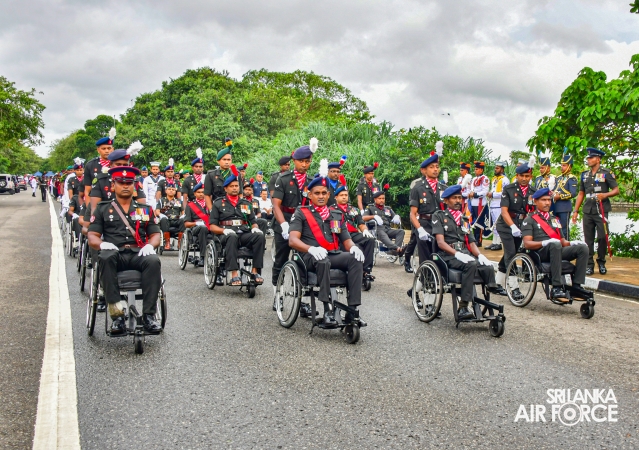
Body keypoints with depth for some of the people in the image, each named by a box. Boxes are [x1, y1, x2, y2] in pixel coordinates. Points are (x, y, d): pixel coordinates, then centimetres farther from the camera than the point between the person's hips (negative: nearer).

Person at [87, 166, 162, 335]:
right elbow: (92, 236, 11)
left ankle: (148, 315, -33)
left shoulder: (145, 210, 23)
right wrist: (102, 244, -13)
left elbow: (155, 235, 16)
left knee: (153, 261, -34)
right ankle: (117, 312, -39)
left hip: (139, 255, 1)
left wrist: (150, 245, -8)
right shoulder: (103, 209, 19)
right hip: (115, 254, -1)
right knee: (106, 257, -37)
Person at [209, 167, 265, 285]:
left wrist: (255, 228, -2)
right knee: (232, 237, -40)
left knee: (260, 236, -29)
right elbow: (212, 226, 8)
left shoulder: (247, 204, 23)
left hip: (245, 235, 3)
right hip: (227, 236, -3)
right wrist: (224, 230, -13)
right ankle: (234, 274, -43)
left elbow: (253, 222, 23)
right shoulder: (218, 204, 14)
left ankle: (255, 270, -27)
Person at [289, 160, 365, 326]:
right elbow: (293, 240, -5)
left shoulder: (337, 215, 22)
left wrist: (353, 247, -9)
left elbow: (346, 239, 18)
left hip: (334, 255, 4)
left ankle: (353, 308, -32)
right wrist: (311, 249, -26)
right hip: (311, 257, -4)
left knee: (355, 258, -28)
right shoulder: (301, 213, 8)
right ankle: (327, 309, -39)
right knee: (323, 261, -39)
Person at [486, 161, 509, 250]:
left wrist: (493, 194, -15)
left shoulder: (504, 180, -8)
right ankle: (494, 242, 16)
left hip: (500, 206, -9)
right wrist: (489, 194, 8)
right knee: (494, 224, 11)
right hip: (493, 205, 9)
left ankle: (498, 243, -3)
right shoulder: (493, 179, 19)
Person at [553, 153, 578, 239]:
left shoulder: (571, 178, -7)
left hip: (565, 207, -8)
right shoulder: (559, 178, 17)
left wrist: (560, 196, -13)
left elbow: (573, 194, -16)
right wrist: (553, 194, 3)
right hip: (556, 207, 8)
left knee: (564, 229, -4)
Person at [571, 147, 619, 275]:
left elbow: (616, 190, -2)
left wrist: (605, 195, -21)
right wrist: (576, 211, 11)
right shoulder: (584, 174, 14)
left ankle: (601, 262, 14)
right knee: (588, 239, 3)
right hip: (588, 211, 4)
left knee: (602, 237, -3)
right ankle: (589, 265, 8)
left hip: (601, 211, -4)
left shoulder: (606, 173, 0)